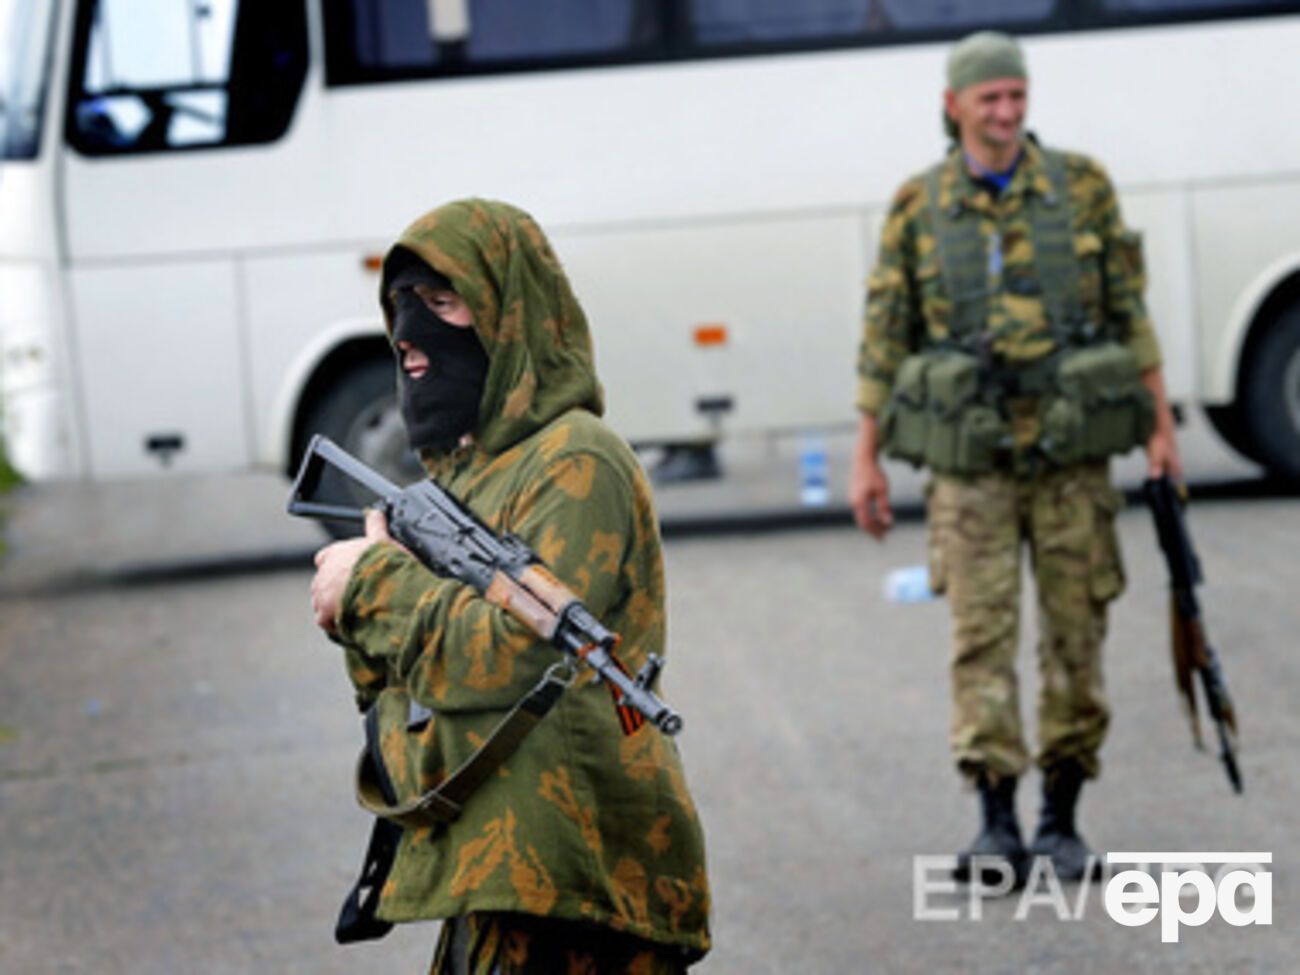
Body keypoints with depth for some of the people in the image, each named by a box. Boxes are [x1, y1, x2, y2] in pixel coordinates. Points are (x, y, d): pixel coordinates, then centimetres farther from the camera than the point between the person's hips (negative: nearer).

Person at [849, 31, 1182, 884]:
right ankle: (997, 824, -5)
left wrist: (1161, 426, 2)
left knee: (1077, 630, 3)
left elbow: (1130, 312, 6)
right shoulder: (917, 207, 2)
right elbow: (885, 336, 6)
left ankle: (1062, 822, 13)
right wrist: (866, 459, 3)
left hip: (1073, 453, 1)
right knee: (982, 631, -6)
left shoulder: (1083, 187, 3)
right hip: (971, 459, -1)